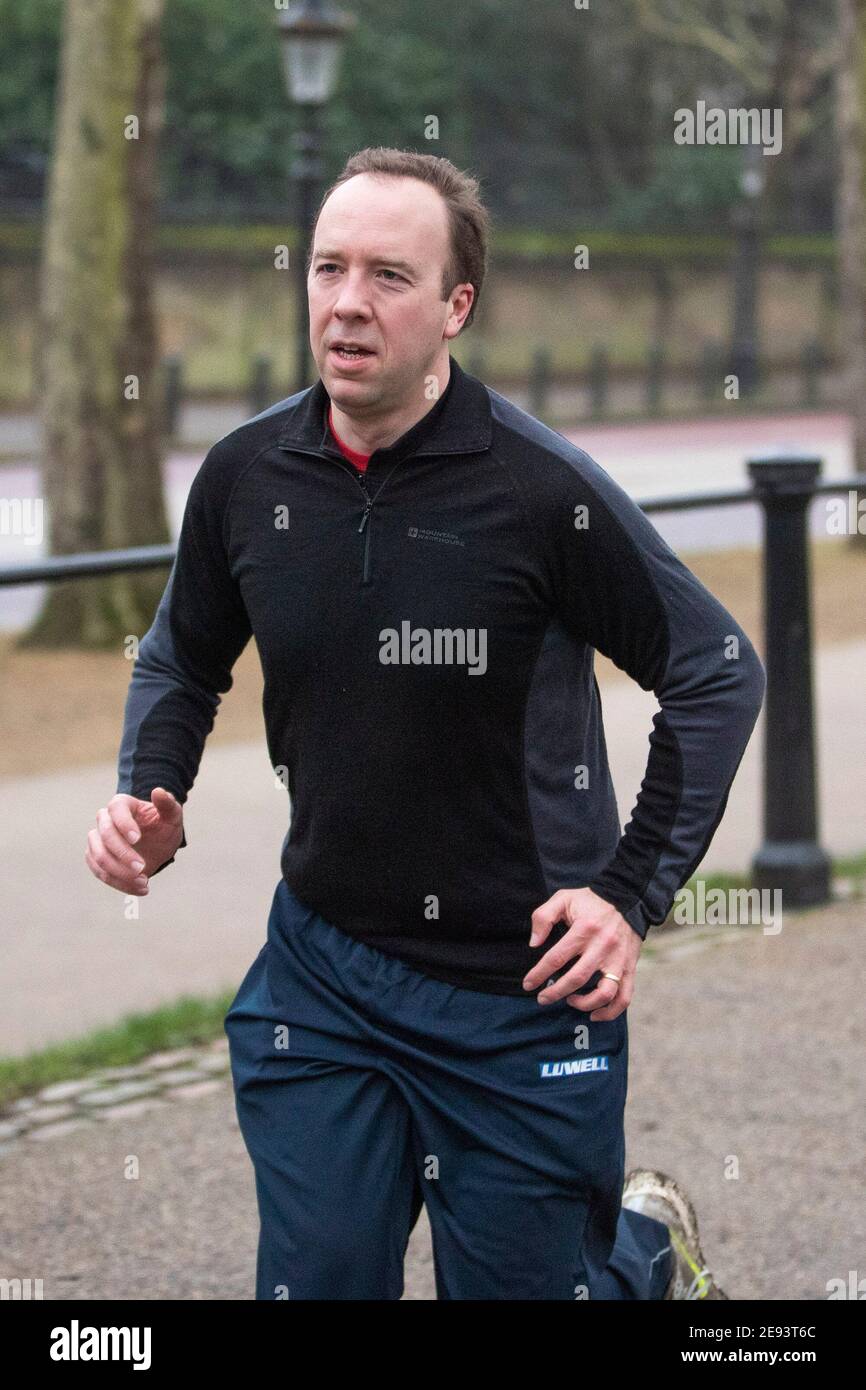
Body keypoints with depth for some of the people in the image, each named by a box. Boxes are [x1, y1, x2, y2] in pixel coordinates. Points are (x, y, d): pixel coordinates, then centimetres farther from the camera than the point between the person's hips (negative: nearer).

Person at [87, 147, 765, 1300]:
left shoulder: (540, 488, -15)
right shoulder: (245, 477, -3)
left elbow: (718, 672, -7)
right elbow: (182, 659, 16)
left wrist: (635, 894, -11)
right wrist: (149, 795, -3)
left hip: (521, 992, -4)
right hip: (322, 971, 4)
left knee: (517, 1282, 8)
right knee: (315, 1279, 5)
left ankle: (647, 1245, 41)